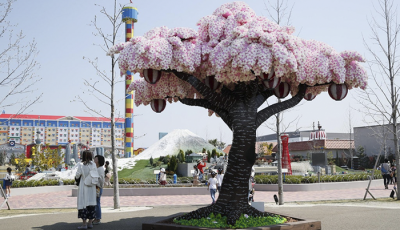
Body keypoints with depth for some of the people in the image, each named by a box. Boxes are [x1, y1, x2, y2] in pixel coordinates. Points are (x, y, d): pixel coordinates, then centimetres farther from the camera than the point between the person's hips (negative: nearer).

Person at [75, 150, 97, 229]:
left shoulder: (81, 165, -12)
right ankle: (90, 223, 15)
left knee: (83, 204, 1)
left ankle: (84, 224, -2)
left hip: (84, 187, -4)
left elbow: (77, 176, -9)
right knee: (91, 204, 10)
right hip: (92, 187, 4)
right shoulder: (93, 164, -3)